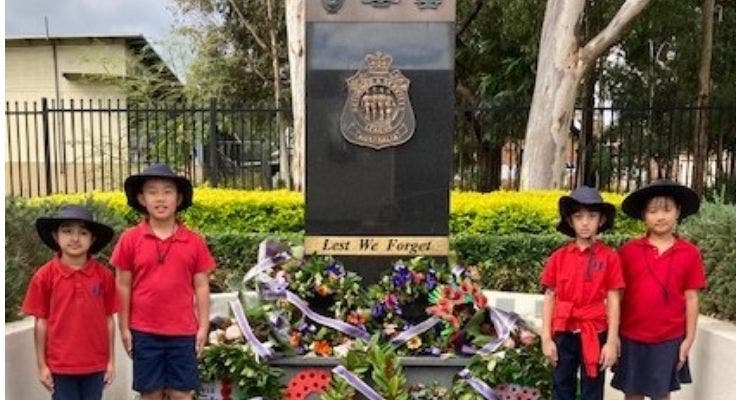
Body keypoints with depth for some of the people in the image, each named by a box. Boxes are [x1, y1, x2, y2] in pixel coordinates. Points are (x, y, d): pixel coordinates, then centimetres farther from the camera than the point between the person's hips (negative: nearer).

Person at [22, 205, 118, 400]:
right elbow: (41, 322, -1)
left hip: (96, 364, 1)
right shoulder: (44, 276, -7)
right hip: (60, 365, -1)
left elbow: (108, 320, 2)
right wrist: (42, 365, 0)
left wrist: (111, 361, 4)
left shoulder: (104, 275, -4)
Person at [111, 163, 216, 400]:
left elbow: (201, 287, 2)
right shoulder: (130, 239, -3)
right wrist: (124, 328, 2)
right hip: (144, 332, 0)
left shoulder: (194, 241, -2)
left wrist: (203, 327, 0)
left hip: (183, 332, 0)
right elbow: (123, 286, 2)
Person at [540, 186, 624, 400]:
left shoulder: (609, 257, -6)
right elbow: (549, 298, 2)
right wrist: (546, 338, -1)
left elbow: (613, 301, -4)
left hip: (595, 334, -2)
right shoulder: (559, 257, -1)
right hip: (564, 334, 2)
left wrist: (612, 342, -6)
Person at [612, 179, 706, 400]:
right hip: (631, 337, 0)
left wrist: (689, 338, 2)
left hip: (669, 338, 0)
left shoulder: (689, 253, -4)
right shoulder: (628, 251, -5)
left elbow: (691, 299, 1)